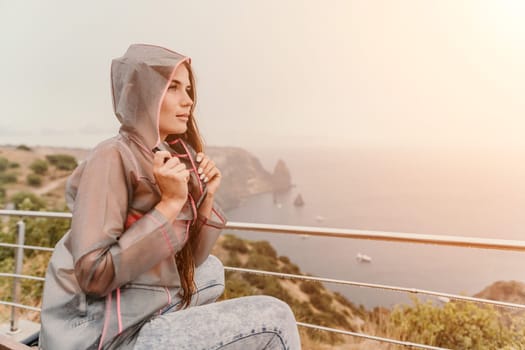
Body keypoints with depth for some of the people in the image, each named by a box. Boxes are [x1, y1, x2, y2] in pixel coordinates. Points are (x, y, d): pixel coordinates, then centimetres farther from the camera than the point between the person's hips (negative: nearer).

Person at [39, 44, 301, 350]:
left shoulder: (171, 156, 4)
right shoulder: (113, 157, -17)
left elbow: (188, 262, 7)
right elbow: (93, 275, -23)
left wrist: (207, 198, -6)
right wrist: (170, 203, -23)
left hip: (151, 311, 8)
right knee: (275, 318, -12)